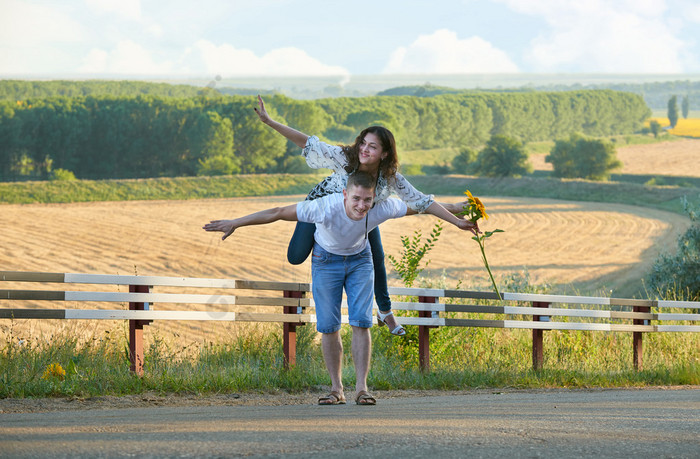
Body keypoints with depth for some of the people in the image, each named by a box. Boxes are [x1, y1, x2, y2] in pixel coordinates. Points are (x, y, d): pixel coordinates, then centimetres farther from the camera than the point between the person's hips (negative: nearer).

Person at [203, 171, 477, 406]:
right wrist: (234, 224, -26)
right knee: (328, 326, -6)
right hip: (326, 259, -1)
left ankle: (361, 388, -9)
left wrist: (457, 220, -2)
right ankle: (336, 389, 3)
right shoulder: (327, 208, -38)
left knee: (361, 322, -11)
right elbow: (277, 213, -30)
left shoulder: (382, 208, -31)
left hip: (360, 259, 1)